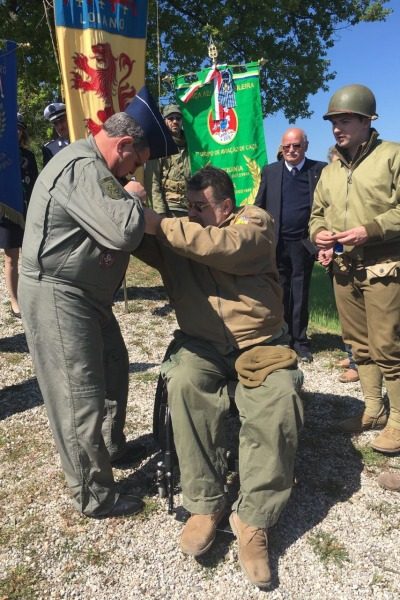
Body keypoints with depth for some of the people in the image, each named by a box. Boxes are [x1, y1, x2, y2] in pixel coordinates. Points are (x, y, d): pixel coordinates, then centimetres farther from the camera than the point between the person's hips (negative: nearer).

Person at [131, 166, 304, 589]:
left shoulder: (255, 221, 0)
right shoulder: (179, 234, 11)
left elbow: (225, 246, -20)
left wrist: (160, 224, -21)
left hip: (260, 344, -2)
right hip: (200, 344, 2)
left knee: (279, 404, -28)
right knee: (184, 383, -30)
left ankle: (253, 519, -11)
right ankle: (205, 504, -14)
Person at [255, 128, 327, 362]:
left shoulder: (320, 169, 3)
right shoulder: (270, 171, 8)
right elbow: (260, 206, 8)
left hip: (304, 243, -1)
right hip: (276, 243, 1)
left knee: (300, 293, 6)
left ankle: (300, 340, 15)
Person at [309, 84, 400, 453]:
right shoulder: (330, 171, 16)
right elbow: (317, 213, 20)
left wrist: (369, 230, -21)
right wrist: (318, 232, -2)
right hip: (344, 270, 7)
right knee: (359, 343, 13)